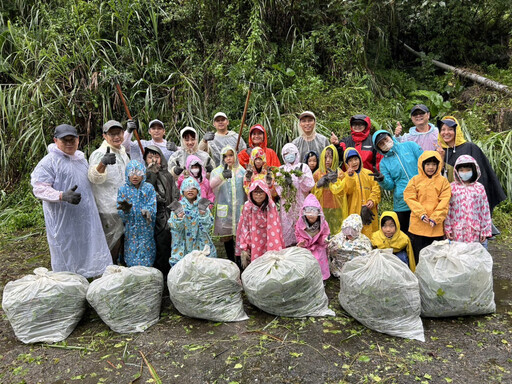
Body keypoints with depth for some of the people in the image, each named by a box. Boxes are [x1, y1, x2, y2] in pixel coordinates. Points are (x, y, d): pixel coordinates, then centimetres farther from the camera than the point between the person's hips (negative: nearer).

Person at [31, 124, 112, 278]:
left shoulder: (81, 158, 14)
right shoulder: (49, 161, -11)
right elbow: (39, 188, -17)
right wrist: (62, 196, -30)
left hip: (86, 218, 7)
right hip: (63, 220, -7)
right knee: (67, 257, 3)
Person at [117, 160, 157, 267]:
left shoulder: (149, 188, 0)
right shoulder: (123, 189, 1)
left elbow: (152, 207, -7)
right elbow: (121, 213, -4)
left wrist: (146, 211, -30)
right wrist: (126, 209, -27)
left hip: (146, 229, 0)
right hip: (131, 229, 1)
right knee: (131, 259, 5)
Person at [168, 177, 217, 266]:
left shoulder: (202, 205, 3)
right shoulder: (178, 206, 2)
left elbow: (208, 225, -7)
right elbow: (175, 227, -8)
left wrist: (202, 212, -19)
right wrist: (179, 215, -24)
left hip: (201, 245, 1)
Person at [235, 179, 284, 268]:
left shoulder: (271, 206, -7)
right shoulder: (248, 207, -7)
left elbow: (276, 228, -2)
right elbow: (244, 228, -2)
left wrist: (278, 249, -3)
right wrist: (243, 249, -4)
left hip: (268, 243, 0)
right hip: (253, 245, 0)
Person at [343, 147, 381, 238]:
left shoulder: (368, 173, 12)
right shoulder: (345, 176, 6)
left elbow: (376, 189, 8)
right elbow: (347, 190, -9)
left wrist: (372, 200, -8)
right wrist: (350, 176, -19)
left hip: (369, 212, 2)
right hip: (353, 212, -2)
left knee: (370, 233, 3)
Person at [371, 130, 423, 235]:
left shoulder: (410, 146, 4)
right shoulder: (384, 162, 8)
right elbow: (390, 186, 1)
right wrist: (382, 180, -20)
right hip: (402, 202, 1)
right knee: (403, 232, 8)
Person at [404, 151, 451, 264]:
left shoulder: (443, 181, 4)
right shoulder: (415, 180, 3)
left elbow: (444, 202, -3)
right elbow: (410, 198, -3)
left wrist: (435, 218, -13)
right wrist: (421, 214, -14)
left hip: (436, 226, 0)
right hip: (418, 224, 0)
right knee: (418, 256, 9)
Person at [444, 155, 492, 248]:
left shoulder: (479, 188, 4)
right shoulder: (452, 188, 1)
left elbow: (485, 210, 5)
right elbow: (447, 210, 2)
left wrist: (485, 230, 4)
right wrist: (447, 229, 0)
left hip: (475, 232, 1)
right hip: (457, 232, 0)